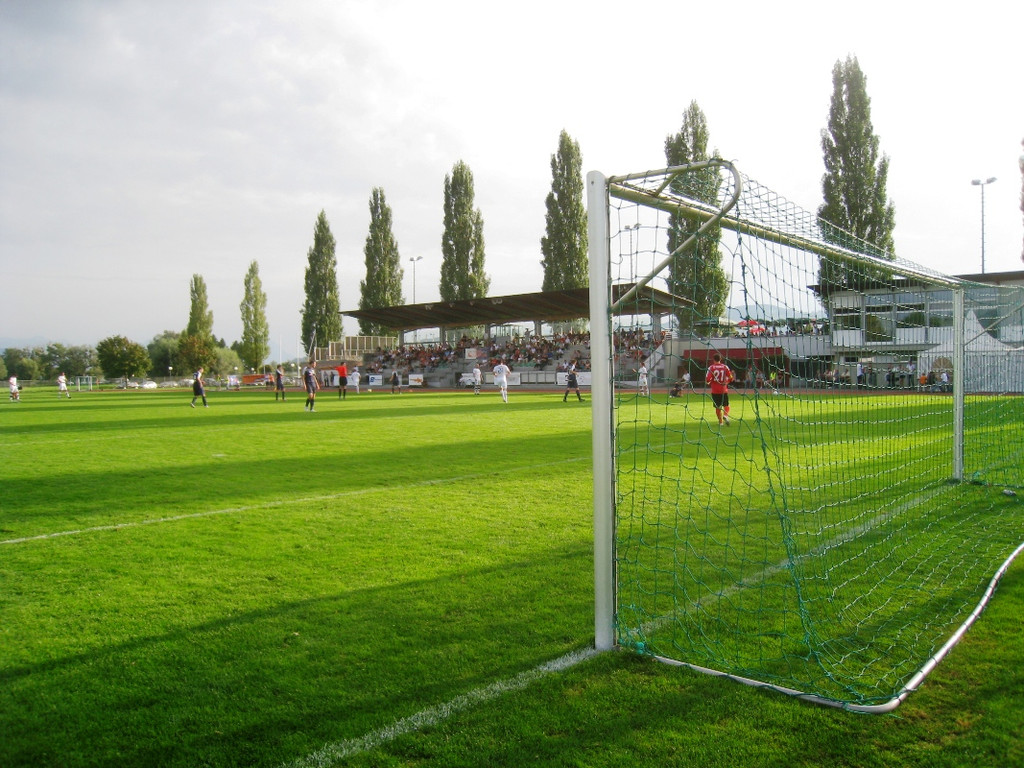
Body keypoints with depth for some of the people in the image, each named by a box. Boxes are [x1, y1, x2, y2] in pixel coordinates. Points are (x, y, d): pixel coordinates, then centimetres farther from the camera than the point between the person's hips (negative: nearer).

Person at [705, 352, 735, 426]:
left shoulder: (711, 367, -6)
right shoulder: (725, 367, 0)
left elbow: (707, 379, -13)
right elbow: (731, 378, -1)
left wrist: (707, 382, 9)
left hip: (715, 390, -1)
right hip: (724, 390, 1)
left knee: (717, 407, 11)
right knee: (726, 405, 15)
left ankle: (720, 422, 13)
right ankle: (725, 415, -12)